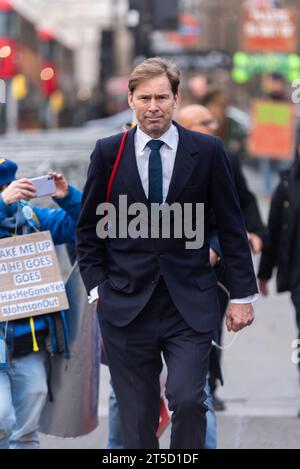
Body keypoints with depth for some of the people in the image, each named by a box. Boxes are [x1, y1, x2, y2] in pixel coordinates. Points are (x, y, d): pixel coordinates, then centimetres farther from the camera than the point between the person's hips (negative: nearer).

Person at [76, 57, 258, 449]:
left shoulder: (207, 151, 0)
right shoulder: (108, 153, 3)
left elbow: (231, 226, 4)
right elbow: (89, 228, 10)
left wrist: (243, 294, 2)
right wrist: (97, 287, 1)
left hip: (190, 304, -1)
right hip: (127, 304, 1)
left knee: (188, 399, -16)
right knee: (137, 415, 4)